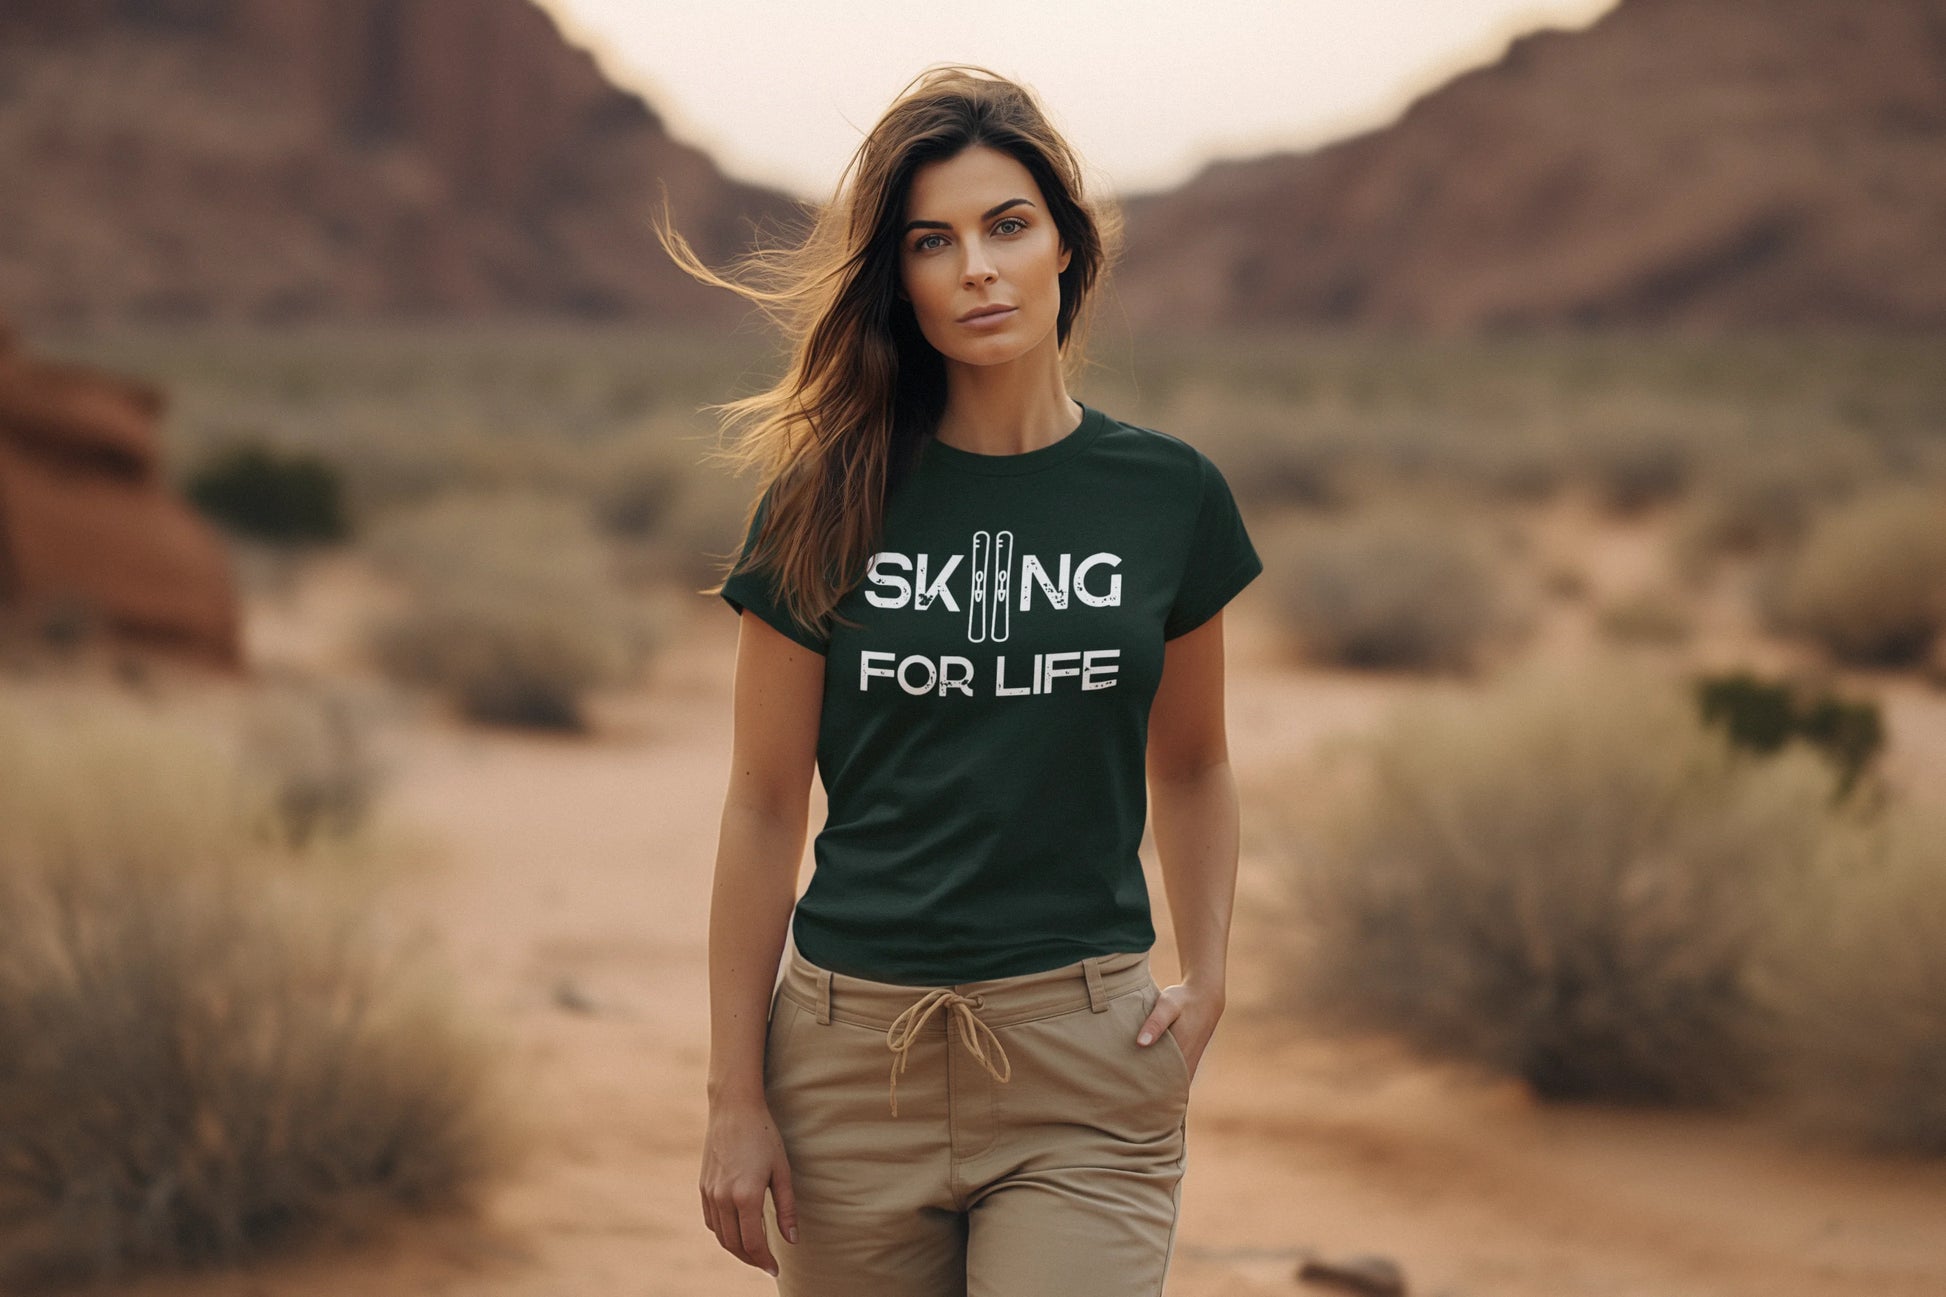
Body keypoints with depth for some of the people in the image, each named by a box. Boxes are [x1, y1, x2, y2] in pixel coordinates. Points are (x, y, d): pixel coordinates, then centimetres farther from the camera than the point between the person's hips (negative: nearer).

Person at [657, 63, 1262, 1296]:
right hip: (853, 1048, 0)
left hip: (1084, 1065, 0)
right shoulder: (829, 502, 0)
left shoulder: (1170, 494, 3)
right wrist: (735, 1098, 0)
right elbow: (764, 810, 3)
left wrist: (1206, 981, 3)